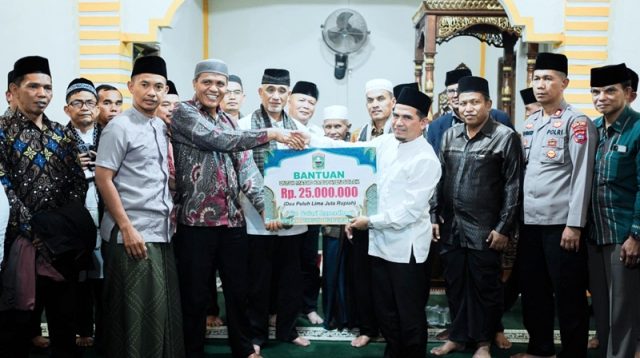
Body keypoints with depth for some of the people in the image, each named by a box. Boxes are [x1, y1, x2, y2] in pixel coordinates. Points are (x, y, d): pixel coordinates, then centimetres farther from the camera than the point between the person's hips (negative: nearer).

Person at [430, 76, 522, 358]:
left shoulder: (505, 137, -5)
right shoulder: (449, 136, 9)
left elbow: (513, 186, -7)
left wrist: (503, 227, -10)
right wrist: (434, 217, 7)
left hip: (485, 229, -4)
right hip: (451, 227, 5)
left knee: (485, 286, 6)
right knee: (455, 284, 12)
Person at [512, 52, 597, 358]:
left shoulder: (577, 122, -7)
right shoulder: (529, 124, 14)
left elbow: (582, 176, -12)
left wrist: (574, 224, -16)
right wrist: (518, 215, 12)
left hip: (560, 223, -7)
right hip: (530, 222, 7)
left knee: (567, 294, 1)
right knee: (532, 289, 14)